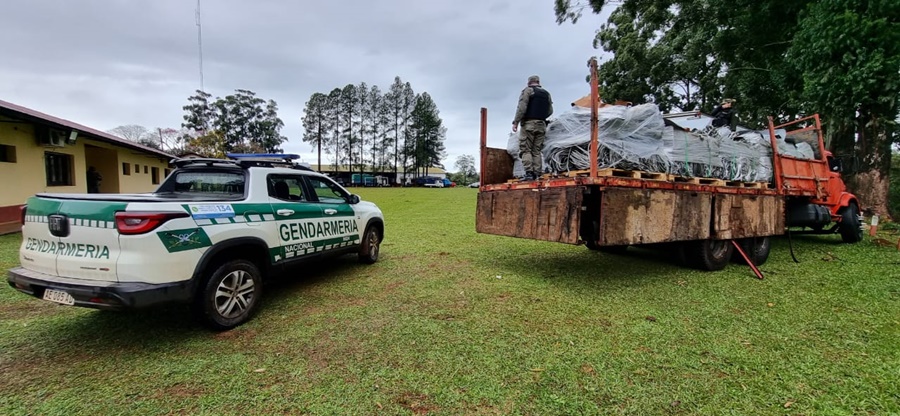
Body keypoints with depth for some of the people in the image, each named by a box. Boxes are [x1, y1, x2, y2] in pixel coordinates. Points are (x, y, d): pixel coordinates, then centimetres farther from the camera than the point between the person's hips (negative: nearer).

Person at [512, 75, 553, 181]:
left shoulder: (528, 90, 0)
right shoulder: (546, 93, 18)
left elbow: (522, 108, -12)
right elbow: (550, 111, 16)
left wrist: (516, 122, -11)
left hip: (529, 124, -5)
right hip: (541, 125, 5)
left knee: (525, 149, -5)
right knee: (537, 151, 7)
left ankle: (529, 172, -16)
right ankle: (536, 173, 1)